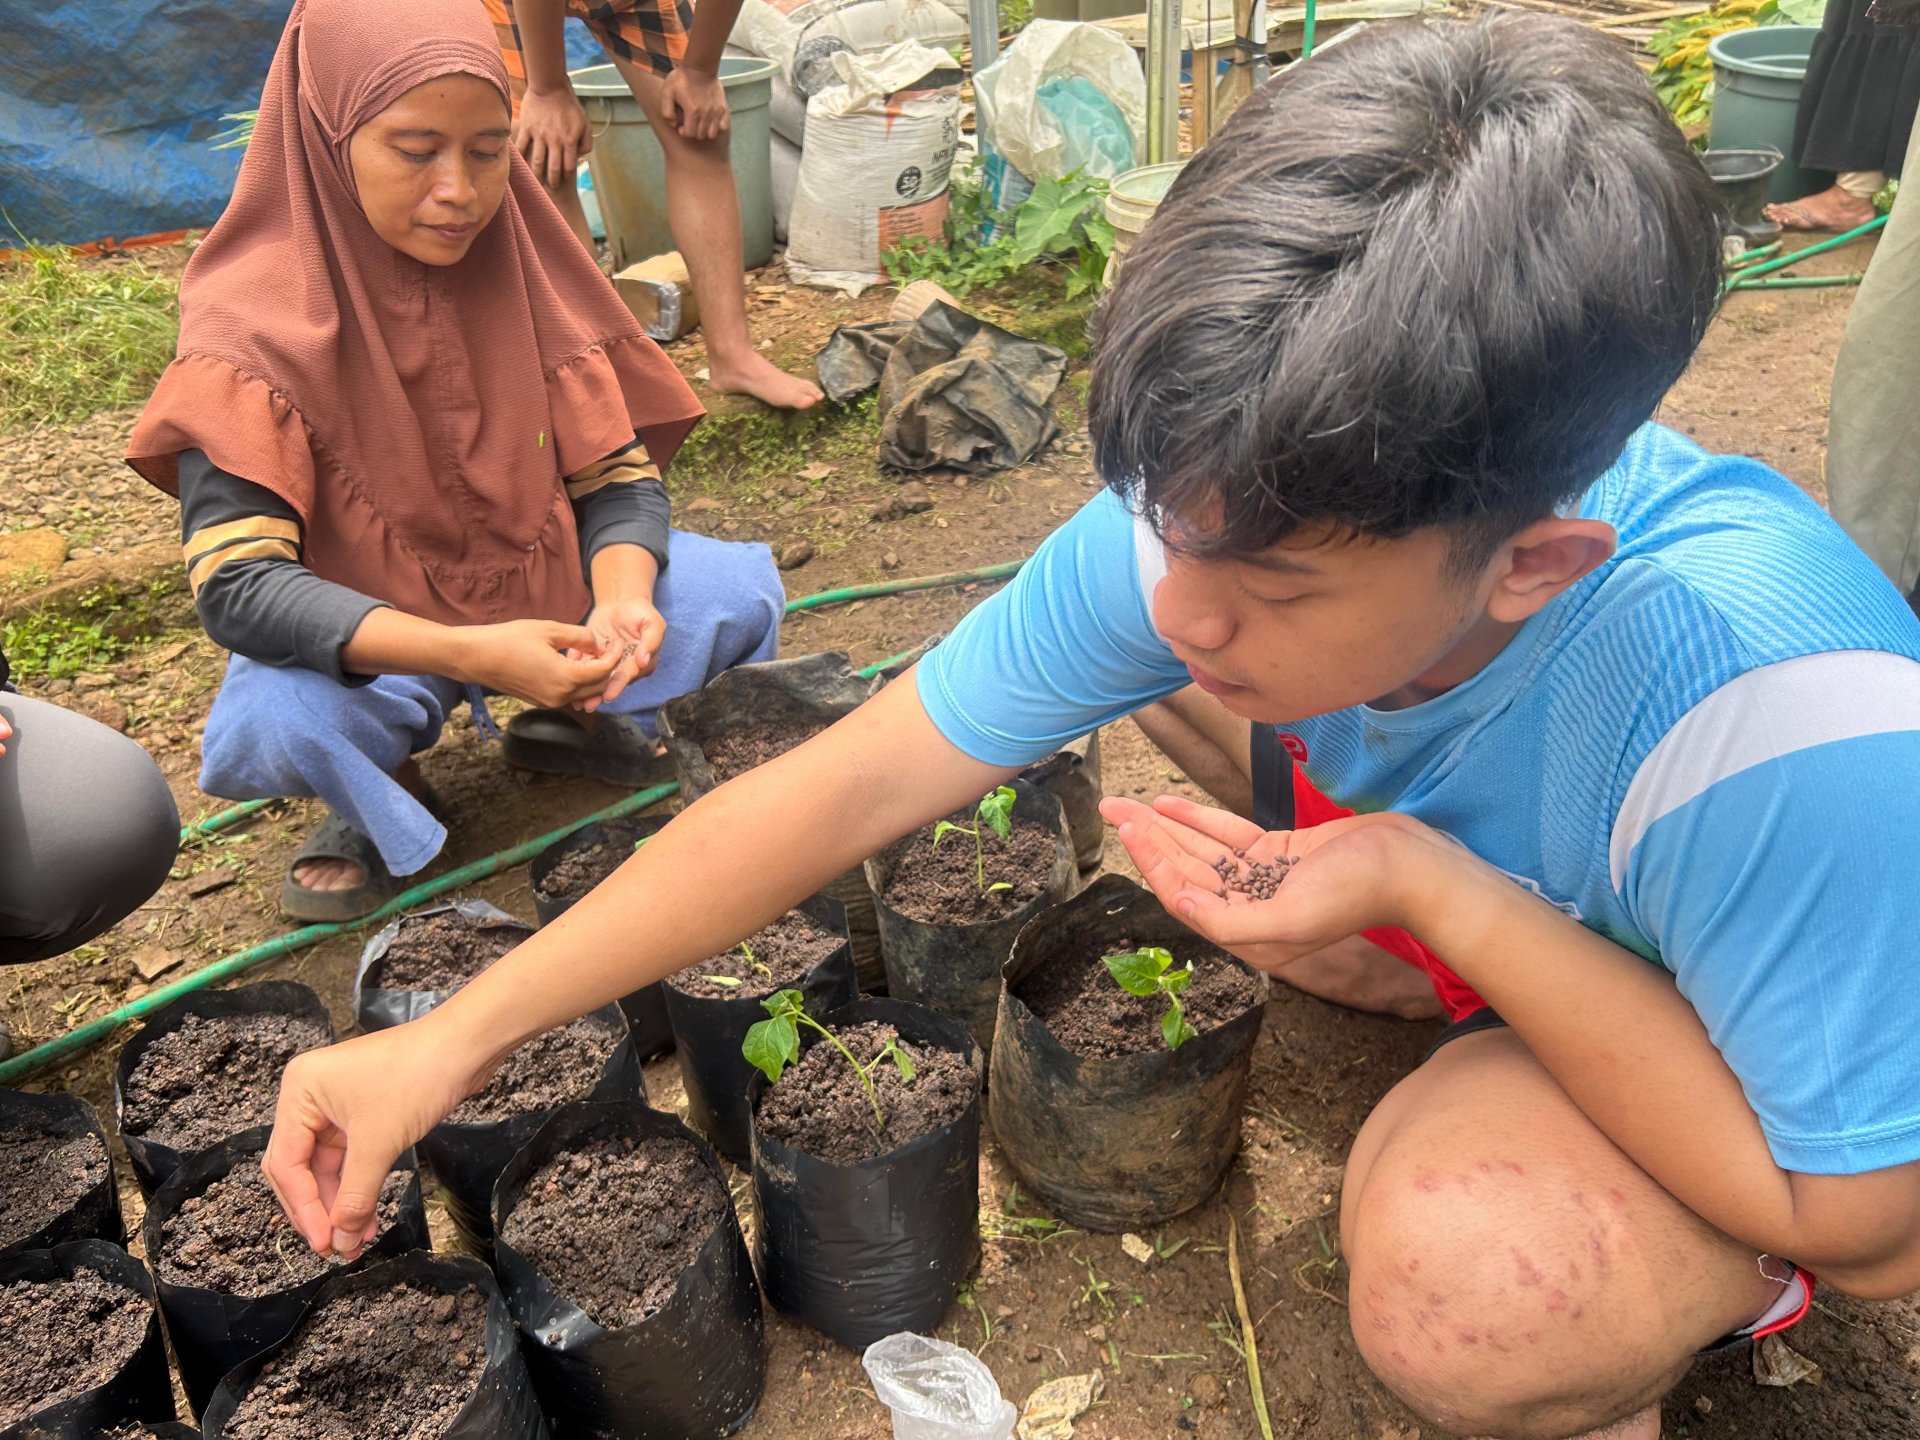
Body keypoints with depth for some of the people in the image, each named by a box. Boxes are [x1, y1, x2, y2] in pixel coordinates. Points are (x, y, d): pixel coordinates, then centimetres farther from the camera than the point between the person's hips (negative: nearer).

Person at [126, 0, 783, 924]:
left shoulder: (527, 273, -8)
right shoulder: (252, 323, -19)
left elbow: (619, 477, -7)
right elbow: (237, 584, -26)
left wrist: (622, 601, -30)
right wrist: (469, 653, -40)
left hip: (547, 594, 3)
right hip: (357, 640, -3)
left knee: (738, 593, -19)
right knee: (262, 733, -35)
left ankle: (571, 721, 9)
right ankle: (382, 800, 2)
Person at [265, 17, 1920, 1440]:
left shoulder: (1783, 734, -41)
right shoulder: (1227, 506, -26)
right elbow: (843, 786, -22)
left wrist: (1433, 888, -39)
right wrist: (453, 1039, -23)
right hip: (1484, 923, 4)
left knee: (1466, 1282, -35)